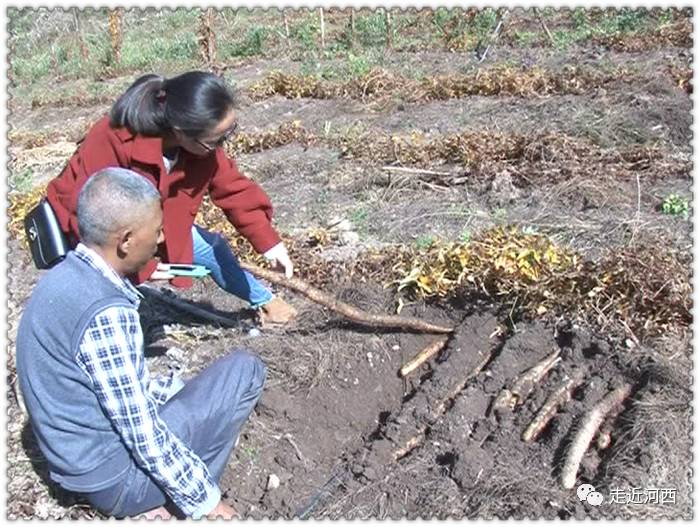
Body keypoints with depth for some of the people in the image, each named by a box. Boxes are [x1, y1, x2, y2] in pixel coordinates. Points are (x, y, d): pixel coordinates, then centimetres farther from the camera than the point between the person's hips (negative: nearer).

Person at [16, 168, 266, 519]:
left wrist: (190, 392, 13)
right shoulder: (106, 313, -29)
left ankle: (159, 495, 13)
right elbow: (144, 436, -23)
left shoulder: (67, 276, 0)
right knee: (244, 370, -5)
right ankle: (178, 501, 3)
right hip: (113, 476, -8)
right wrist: (204, 501, -11)